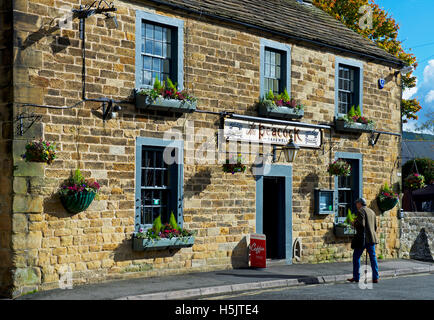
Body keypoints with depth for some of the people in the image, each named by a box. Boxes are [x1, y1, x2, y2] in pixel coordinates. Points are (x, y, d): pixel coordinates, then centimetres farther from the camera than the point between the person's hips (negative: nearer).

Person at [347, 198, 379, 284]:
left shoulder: (361, 211, -8)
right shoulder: (372, 212, 17)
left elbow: (361, 224, -18)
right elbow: (375, 227, 18)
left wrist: (354, 223, -2)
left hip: (362, 238, -7)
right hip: (371, 238, 7)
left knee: (356, 256, 2)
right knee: (373, 257, 7)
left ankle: (356, 277, 3)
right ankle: (375, 278, 3)